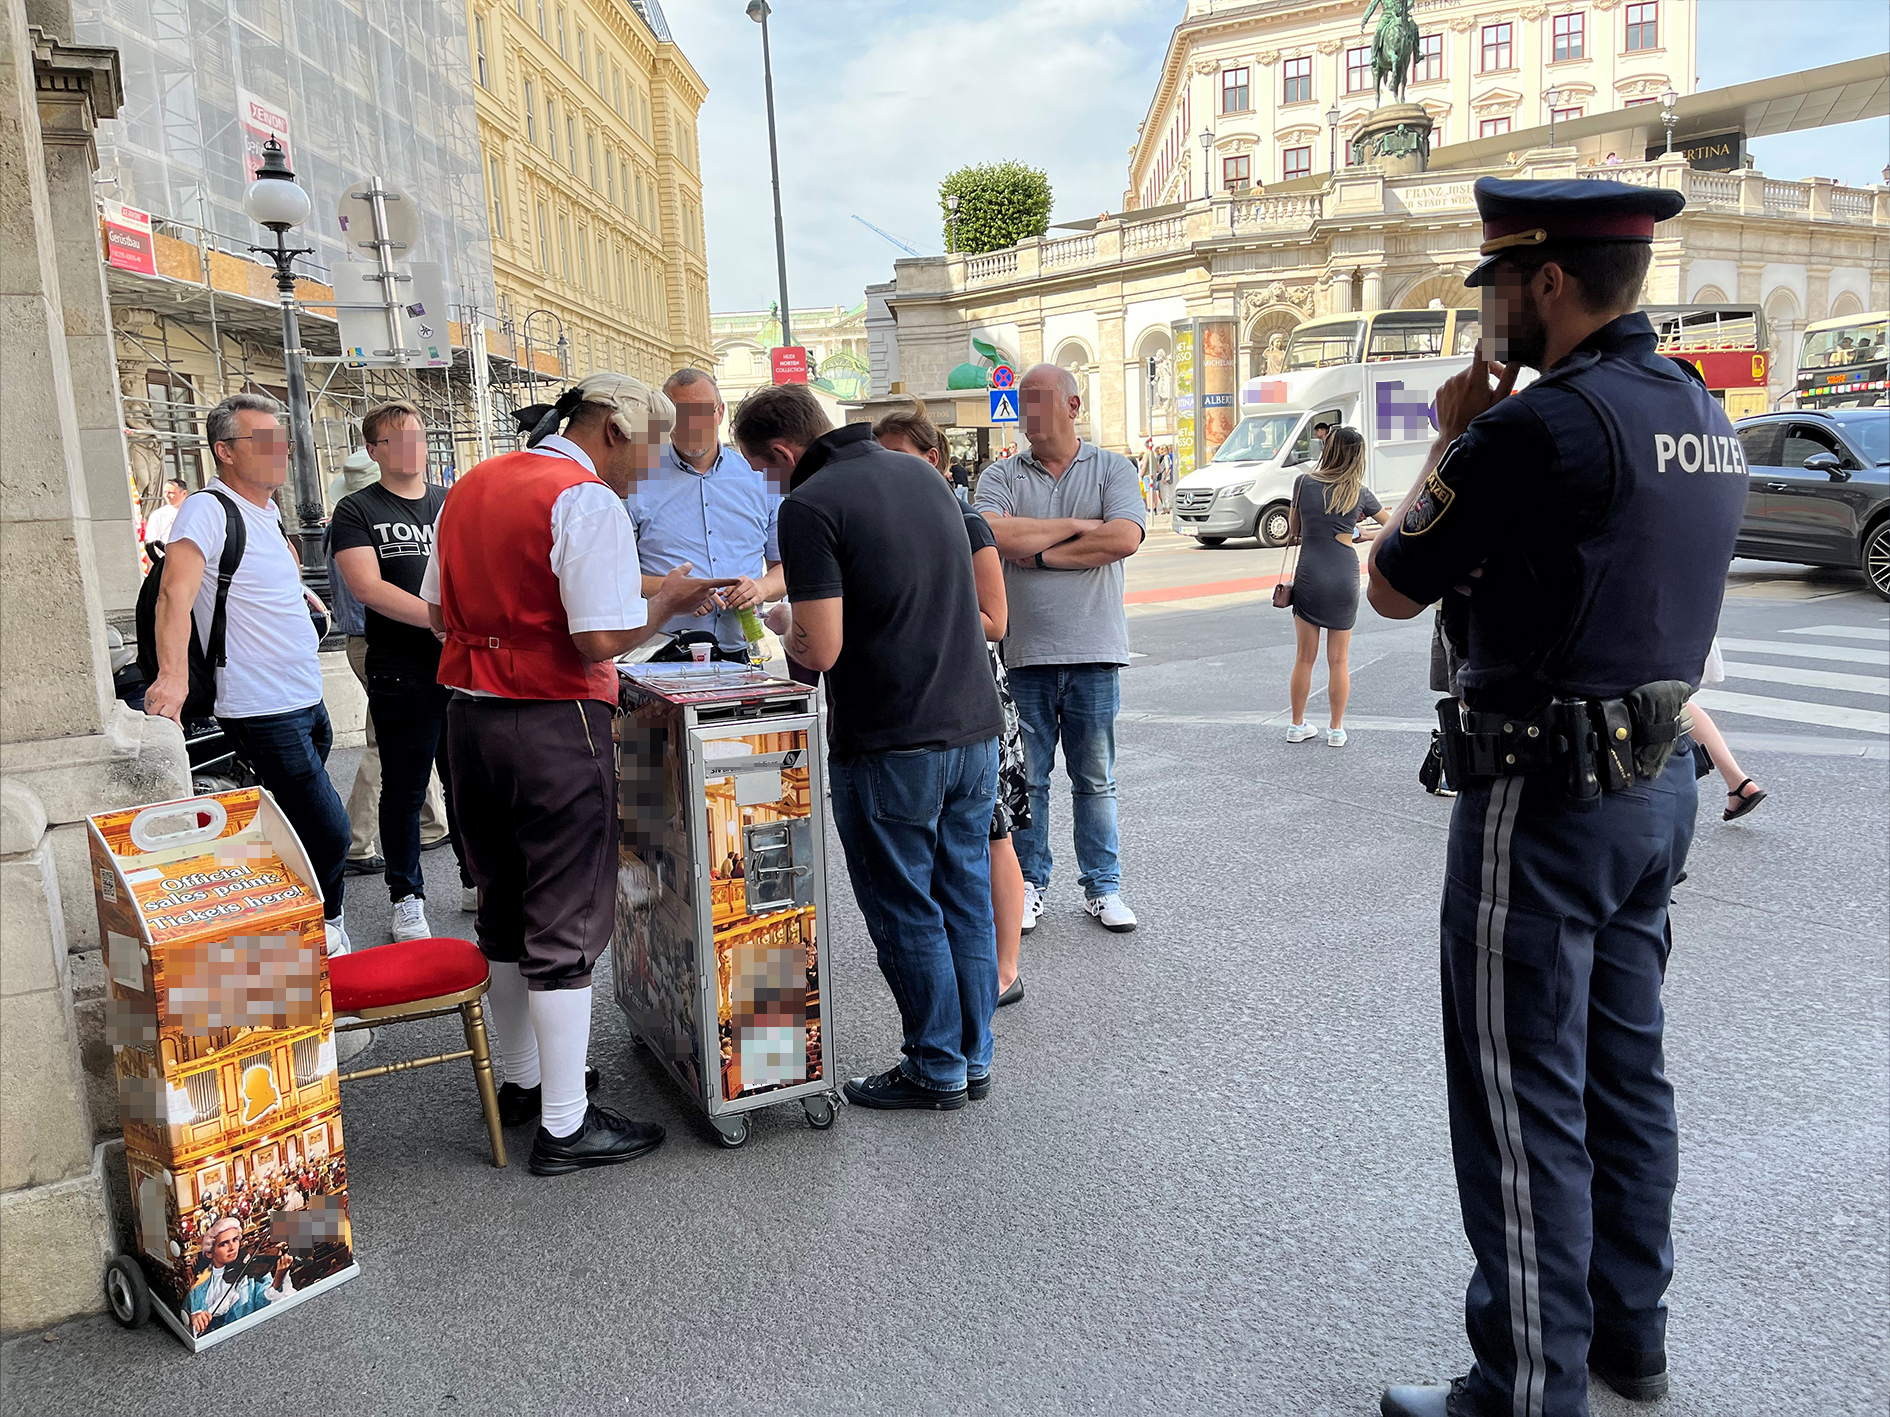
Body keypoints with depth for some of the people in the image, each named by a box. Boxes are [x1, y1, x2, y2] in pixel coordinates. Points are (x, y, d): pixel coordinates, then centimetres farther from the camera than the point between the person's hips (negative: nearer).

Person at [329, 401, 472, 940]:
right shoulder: (356, 511, 0)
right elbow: (367, 586, -13)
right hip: (402, 671, -4)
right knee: (404, 790, 5)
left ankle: (478, 882, 26)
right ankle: (407, 898, 17)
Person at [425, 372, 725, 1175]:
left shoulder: (470, 488, 13)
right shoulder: (587, 501, -13)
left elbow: (438, 613, 18)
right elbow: (603, 640, -20)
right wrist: (668, 602, -5)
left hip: (468, 714, 8)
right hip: (553, 726, -8)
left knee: (502, 913, 19)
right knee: (566, 926, 1)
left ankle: (524, 1079, 35)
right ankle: (565, 1126, 9)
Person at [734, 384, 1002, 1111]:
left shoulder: (810, 506, -14)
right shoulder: (922, 473, 9)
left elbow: (822, 649, -19)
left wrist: (787, 633, 3)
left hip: (891, 747, -7)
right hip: (974, 727, 7)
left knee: (906, 914, 8)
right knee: (965, 901, 16)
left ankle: (937, 1069, 20)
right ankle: (973, 1057, 27)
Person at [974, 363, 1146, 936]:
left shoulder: (1112, 469, 5)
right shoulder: (1003, 475, 6)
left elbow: (1124, 538, -13)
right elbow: (992, 534, -14)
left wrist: (1040, 552, -9)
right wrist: (1074, 526, -8)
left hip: (1093, 651, 0)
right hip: (1024, 652, 1)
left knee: (1095, 779, 9)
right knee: (1026, 777, 8)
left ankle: (1102, 887, 21)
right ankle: (1029, 884, 22)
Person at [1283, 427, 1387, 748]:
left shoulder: (1303, 482, -2)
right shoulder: (1359, 492, 2)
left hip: (1309, 574, 0)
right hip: (1345, 575, 0)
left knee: (1305, 657, 9)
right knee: (1338, 660, 8)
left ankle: (1297, 725, 17)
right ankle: (1337, 730, 14)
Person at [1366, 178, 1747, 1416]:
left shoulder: (1542, 423, -19)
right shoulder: (1704, 419, 9)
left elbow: (1394, 587, -10)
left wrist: (1452, 440, 3)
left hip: (1547, 799, -9)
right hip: (1657, 781, 9)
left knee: (1525, 1102, 1)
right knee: (1624, 1069, 19)